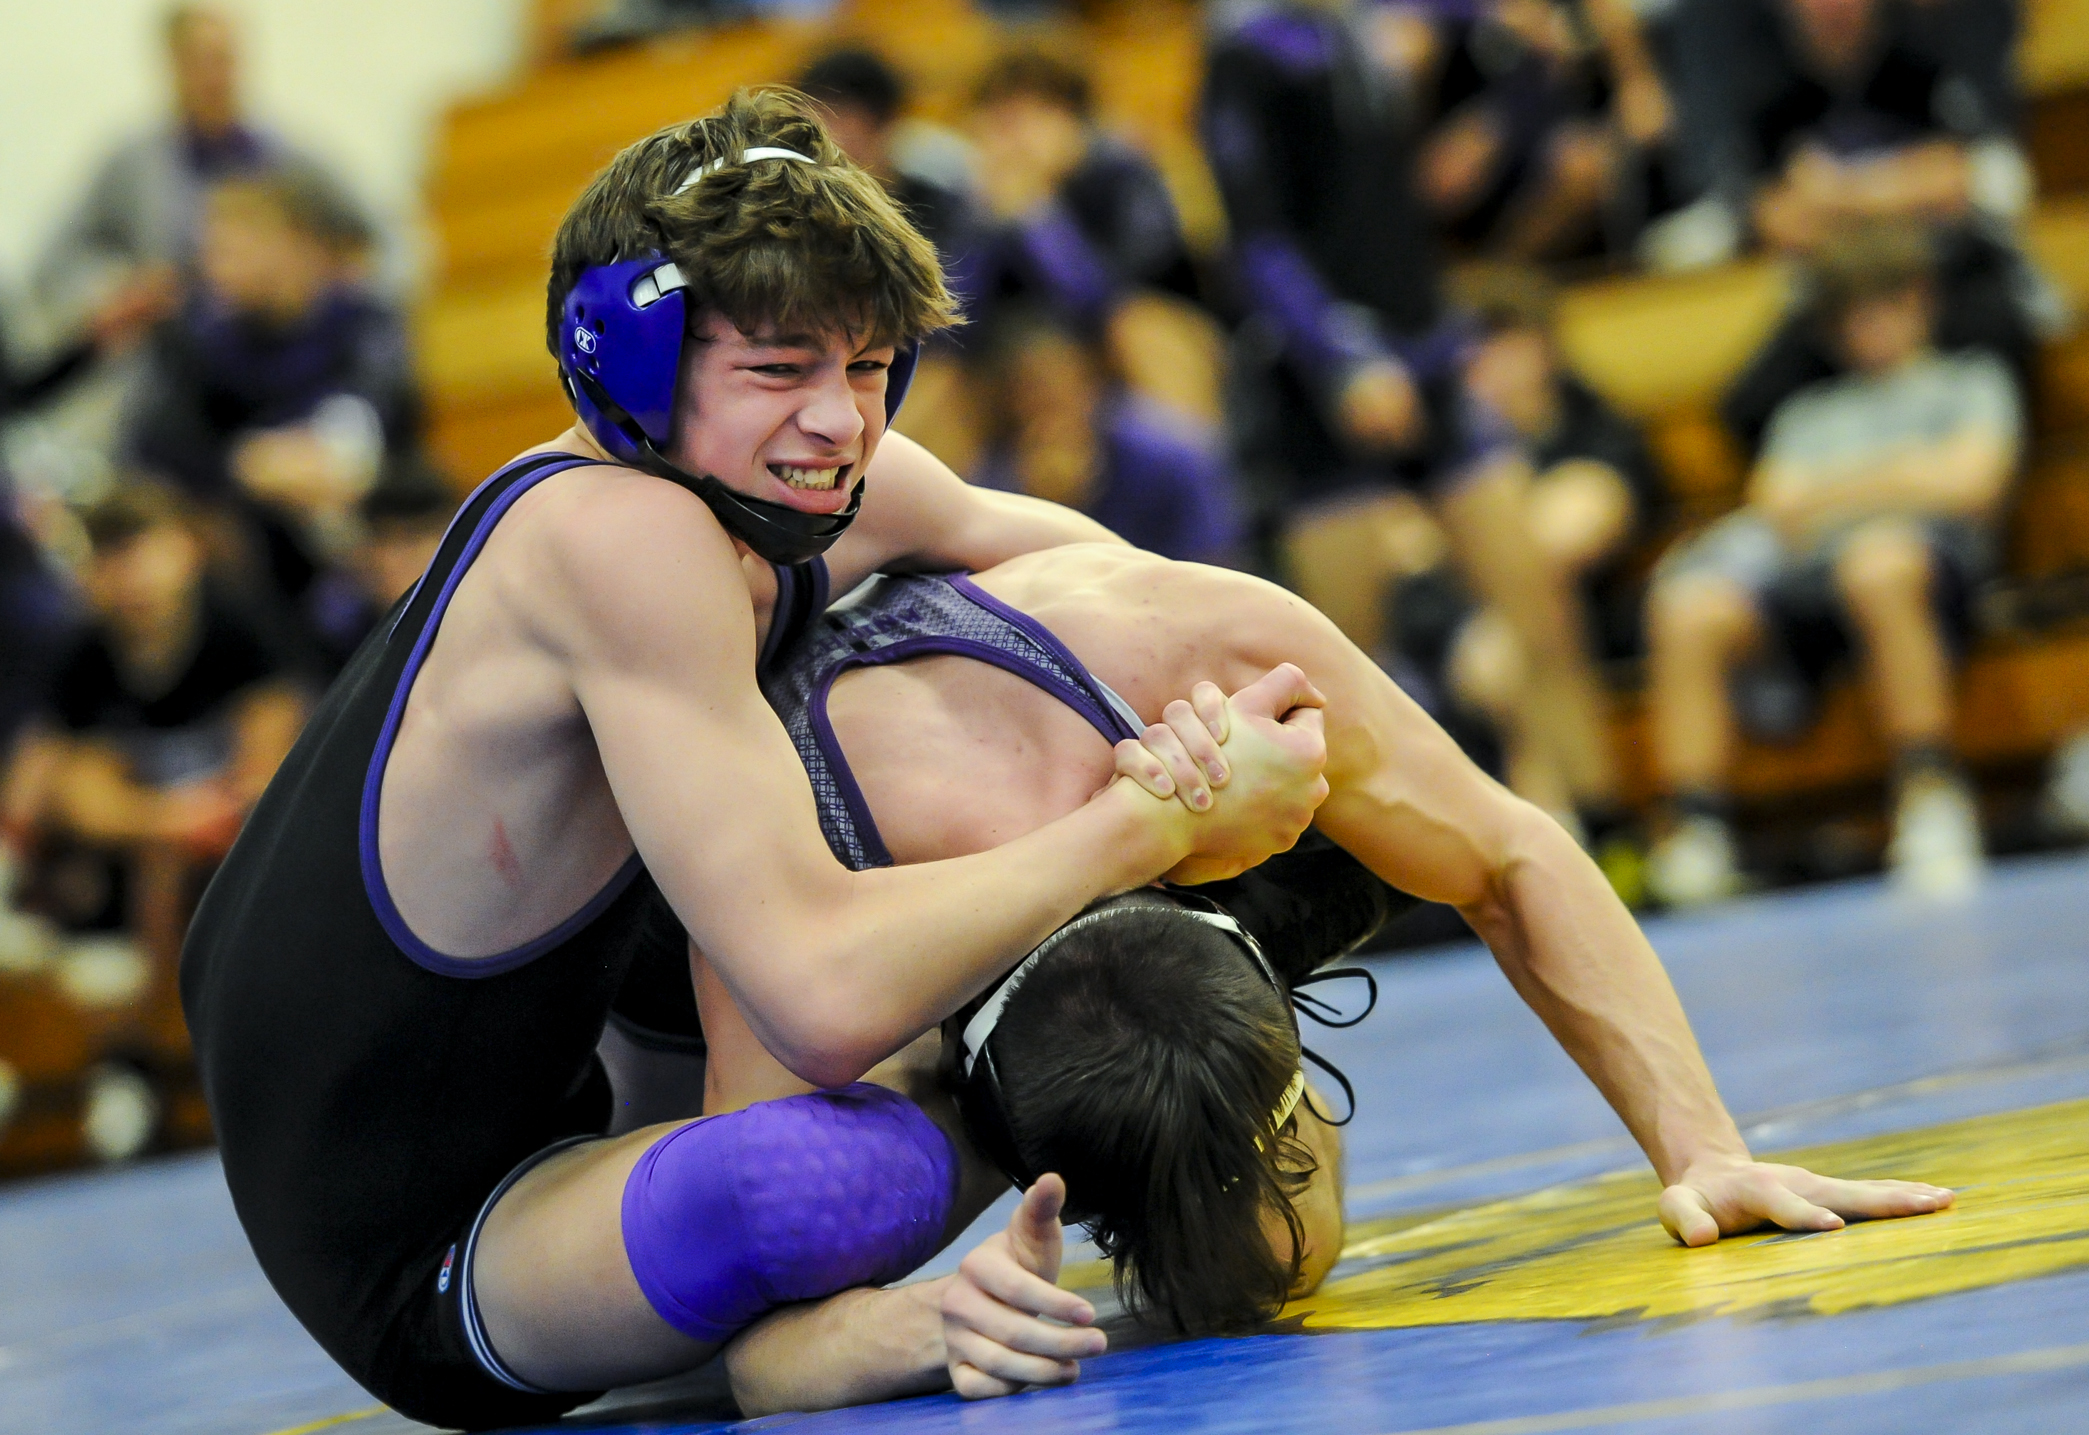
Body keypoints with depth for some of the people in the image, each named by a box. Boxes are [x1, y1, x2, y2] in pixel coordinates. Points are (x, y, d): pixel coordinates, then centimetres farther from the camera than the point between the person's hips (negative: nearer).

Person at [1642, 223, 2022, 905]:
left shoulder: (1971, 380, 25)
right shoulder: (1807, 410, 35)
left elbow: (1969, 481, 6)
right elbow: (1774, 506, 19)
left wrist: (1833, 490, 8)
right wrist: (1896, 474, 4)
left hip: (1922, 548, -4)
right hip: (1801, 567, 4)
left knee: (1877, 563, -43)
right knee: (1689, 606, -30)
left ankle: (1931, 793, -37)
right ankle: (1694, 831, -36)